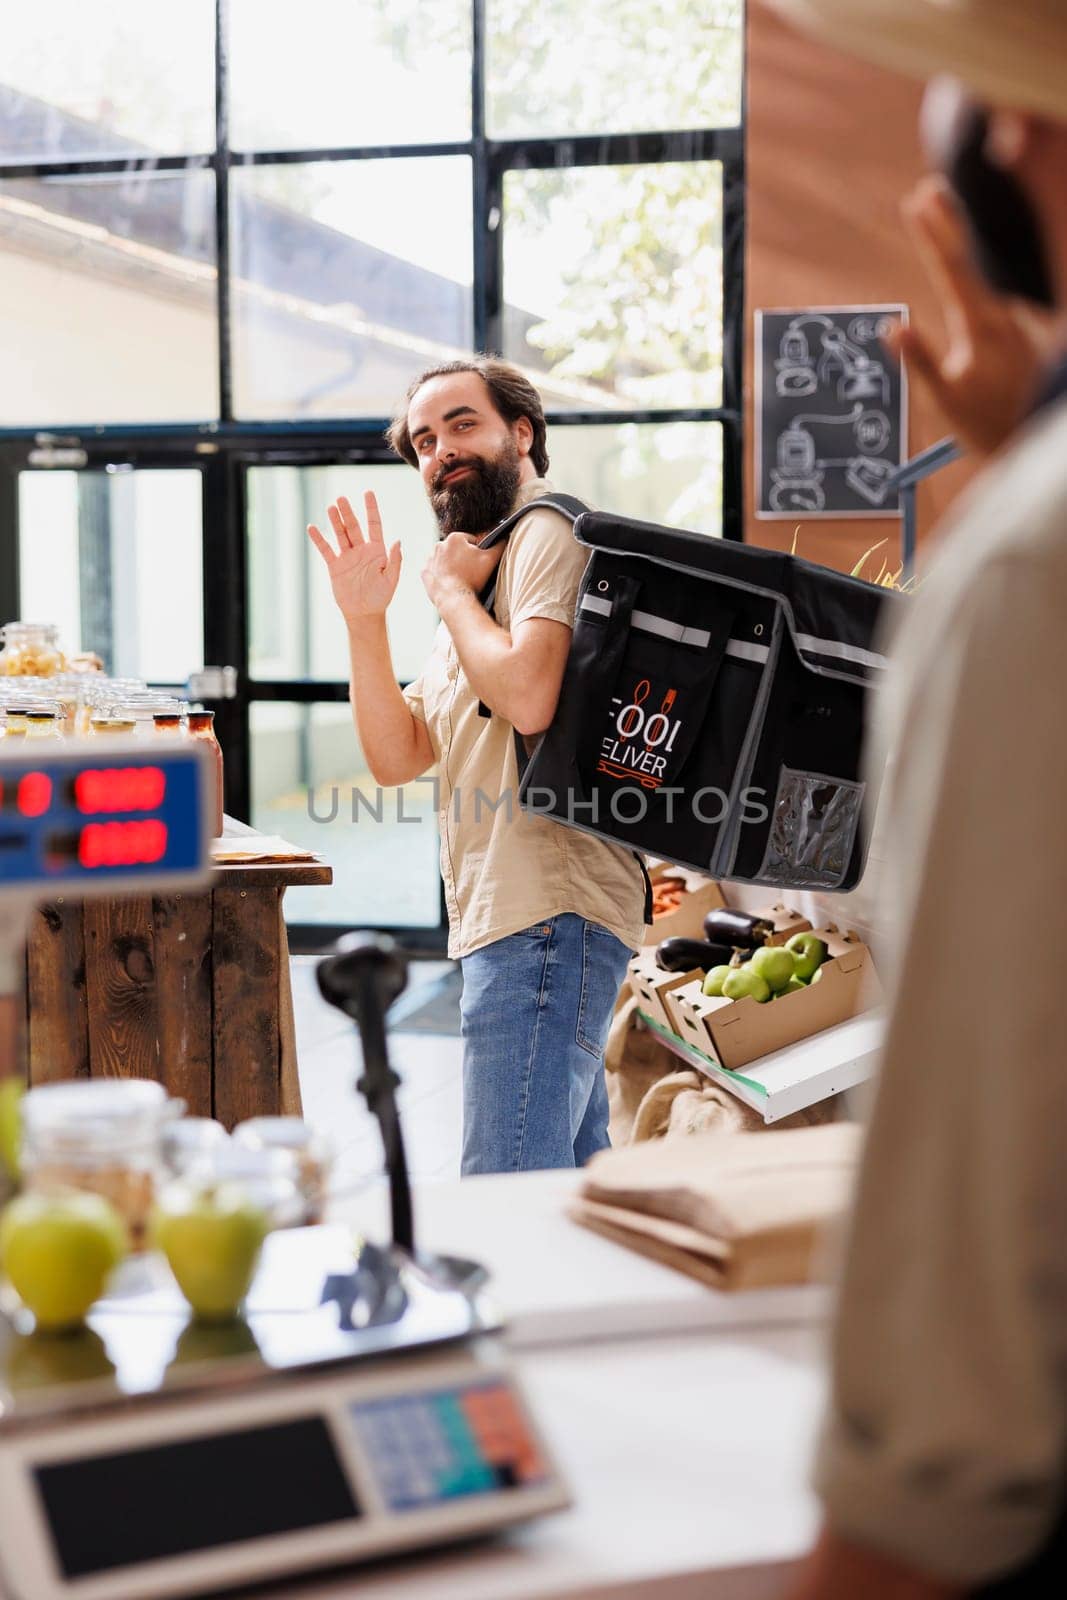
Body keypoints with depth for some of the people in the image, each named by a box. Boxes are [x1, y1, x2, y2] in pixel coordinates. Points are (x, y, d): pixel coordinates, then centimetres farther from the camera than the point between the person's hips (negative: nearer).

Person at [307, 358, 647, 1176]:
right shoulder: (481, 570, 24)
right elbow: (398, 756, 18)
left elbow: (528, 697, -23)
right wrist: (364, 618, 7)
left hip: (547, 911, -11)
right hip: (504, 918, 11)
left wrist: (451, 589, -7)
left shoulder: (549, 529, -5)